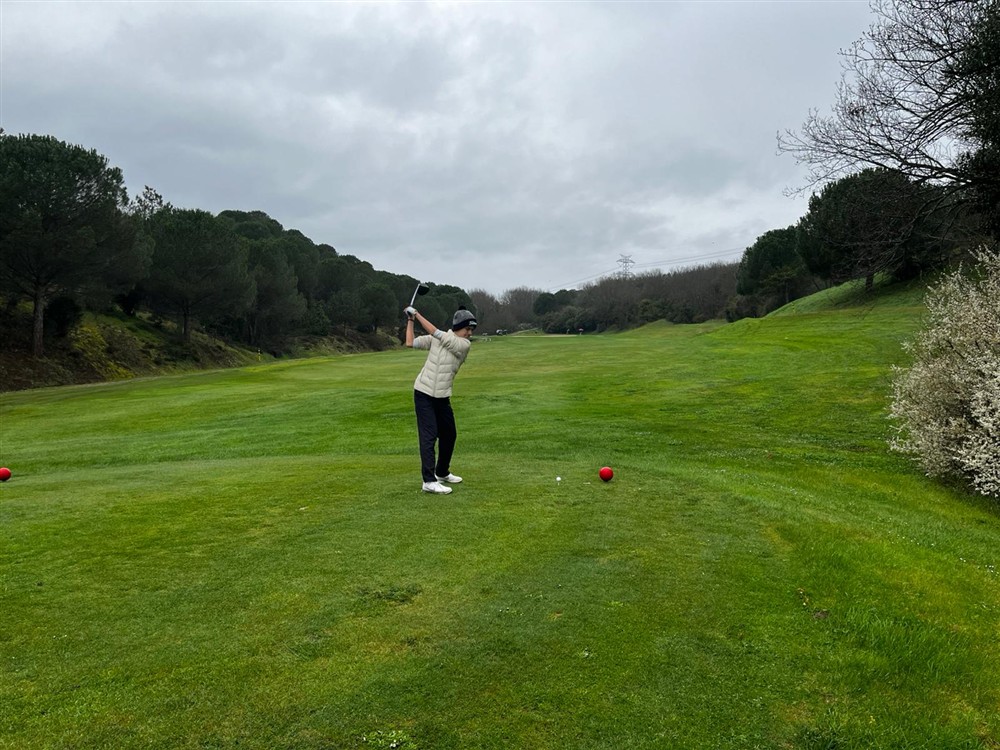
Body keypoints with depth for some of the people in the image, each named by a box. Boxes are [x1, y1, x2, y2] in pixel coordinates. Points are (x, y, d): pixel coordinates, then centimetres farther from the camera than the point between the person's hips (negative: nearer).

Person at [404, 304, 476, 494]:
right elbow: (410, 343, -5)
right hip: (424, 393, -4)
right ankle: (429, 481, -12)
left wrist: (417, 314, -12)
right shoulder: (437, 338, -5)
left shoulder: (464, 345, -5)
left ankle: (442, 473, 32)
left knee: (449, 434, 13)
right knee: (429, 435, -10)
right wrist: (410, 320, -4)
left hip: (442, 397, 4)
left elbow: (435, 333, -15)